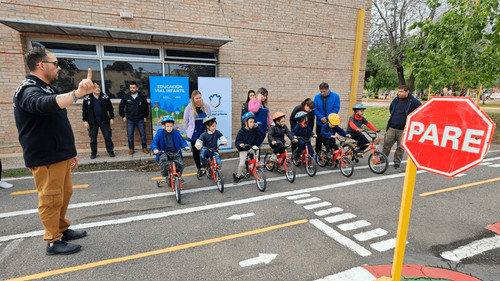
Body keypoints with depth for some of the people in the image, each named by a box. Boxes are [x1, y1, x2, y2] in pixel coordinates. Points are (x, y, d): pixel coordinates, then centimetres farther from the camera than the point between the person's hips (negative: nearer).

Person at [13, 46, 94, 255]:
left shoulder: (47, 89, 17)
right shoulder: (29, 91, -15)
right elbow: (45, 104, -42)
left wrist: (70, 152, 22)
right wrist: (77, 93, -59)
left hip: (60, 155, 9)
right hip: (45, 159, -9)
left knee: (64, 194, 17)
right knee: (51, 199, 0)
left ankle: (62, 229, 33)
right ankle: (53, 241, 13)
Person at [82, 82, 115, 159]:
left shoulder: (105, 97, 3)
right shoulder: (87, 98, 2)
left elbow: (110, 108, 5)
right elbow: (84, 110, 4)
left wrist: (112, 118, 1)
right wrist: (85, 121, 0)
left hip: (104, 121, 0)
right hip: (92, 122, 0)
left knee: (107, 137, 3)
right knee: (93, 138, 7)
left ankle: (110, 152, 11)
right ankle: (93, 153, 18)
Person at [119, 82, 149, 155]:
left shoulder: (142, 96, -1)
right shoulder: (125, 97, 0)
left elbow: (146, 107, 8)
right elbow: (121, 107, 11)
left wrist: (145, 116, 7)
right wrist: (123, 116, 7)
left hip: (140, 119, -1)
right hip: (130, 120, 1)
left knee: (143, 134, 5)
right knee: (130, 135, 4)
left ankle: (144, 148, 18)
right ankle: (131, 149, 18)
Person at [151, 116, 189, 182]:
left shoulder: (176, 133, 5)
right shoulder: (159, 133, 1)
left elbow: (182, 141, 9)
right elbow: (154, 143, 0)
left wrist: (185, 146, -12)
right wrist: (155, 149, -22)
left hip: (175, 152, 1)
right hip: (163, 152, -1)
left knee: (180, 164, -19)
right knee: (163, 160, -34)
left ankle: (179, 175, 16)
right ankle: (164, 176, -7)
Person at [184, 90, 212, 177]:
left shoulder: (206, 106, 2)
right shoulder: (189, 108, -5)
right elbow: (186, 121, 5)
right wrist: (188, 132, 8)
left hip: (205, 133, 1)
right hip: (194, 134, -1)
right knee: (195, 152, 8)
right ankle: (199, 168, 24)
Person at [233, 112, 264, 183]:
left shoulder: (254, 130, -1)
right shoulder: (241, 131, -13)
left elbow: (261, 136, -6)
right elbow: (237, 141, -14)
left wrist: (257, 128, -13)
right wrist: (240, 144, -37)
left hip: (251, 147, 4)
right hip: (243, 149, -4)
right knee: (242, 164, -15)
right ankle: (238, 175, 13)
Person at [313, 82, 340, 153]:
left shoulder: (335, 96, -5)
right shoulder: (317, 97, -1)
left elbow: (336, 109, -9)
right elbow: (315, 109, -3)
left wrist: (327, 118, -16)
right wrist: (321, 117, -17)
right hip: (320, 123, 1)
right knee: (319, 139, 7)